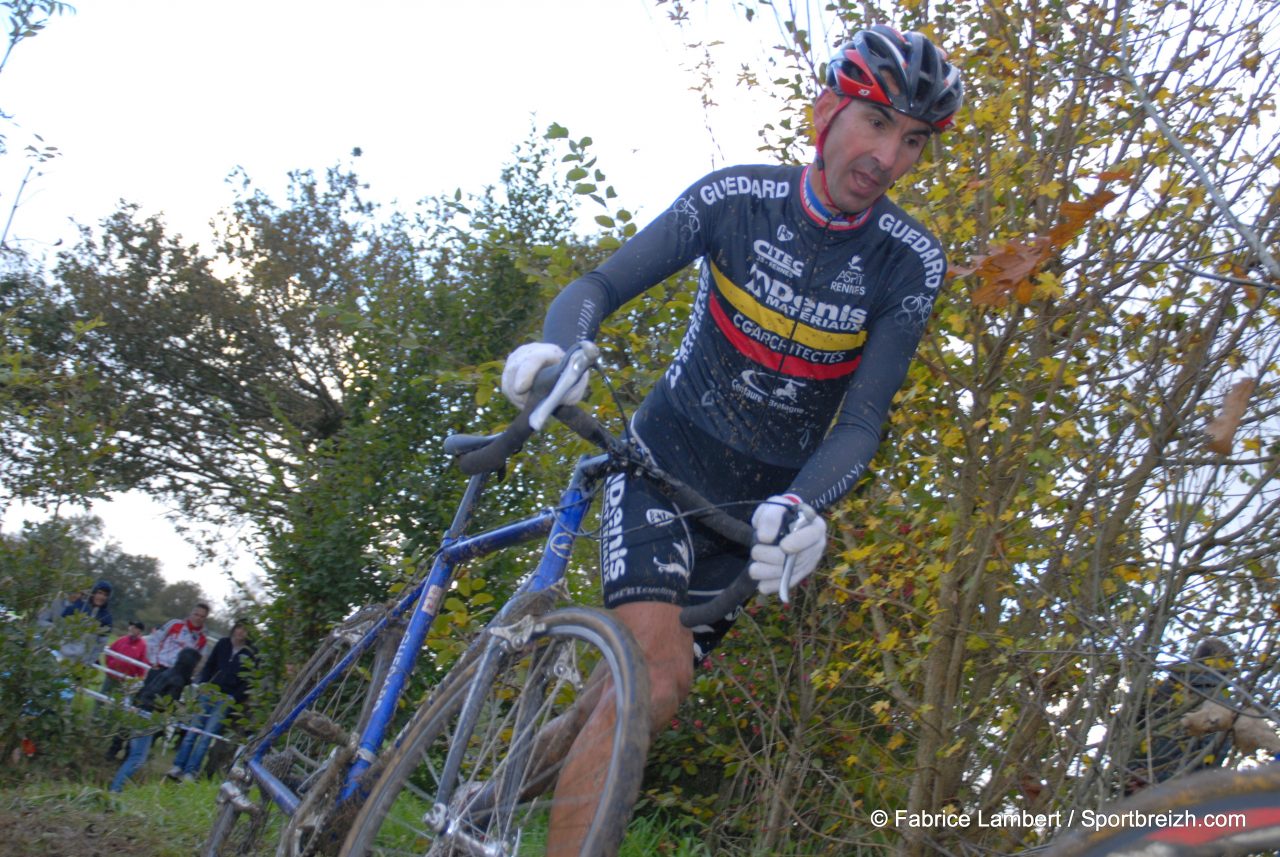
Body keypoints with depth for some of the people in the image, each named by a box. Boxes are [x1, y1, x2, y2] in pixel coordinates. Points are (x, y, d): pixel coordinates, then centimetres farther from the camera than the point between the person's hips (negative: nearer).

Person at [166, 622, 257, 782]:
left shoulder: (252, 654, -3)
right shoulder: (223, 644, 7)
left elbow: (249, 682, -3)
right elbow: (209, 666, 13)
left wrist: (234, 698, -10)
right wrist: (202, 684, 0)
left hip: (226, 699, -3)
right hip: (209, 693, 3)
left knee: (207, 735, -7)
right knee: (193, 730, 1)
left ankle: (190, 772, -5)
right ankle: (178, 766, 6)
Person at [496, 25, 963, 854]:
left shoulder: (911, 263, -10)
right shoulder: (736, 198, -12)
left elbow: (862, 421, -14)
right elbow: (598, 286, -10)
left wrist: (804, 505, -33)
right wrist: (557, 347, -33)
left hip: (757, 504, 2)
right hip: (664, 461, -2)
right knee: (658, 672, -24)